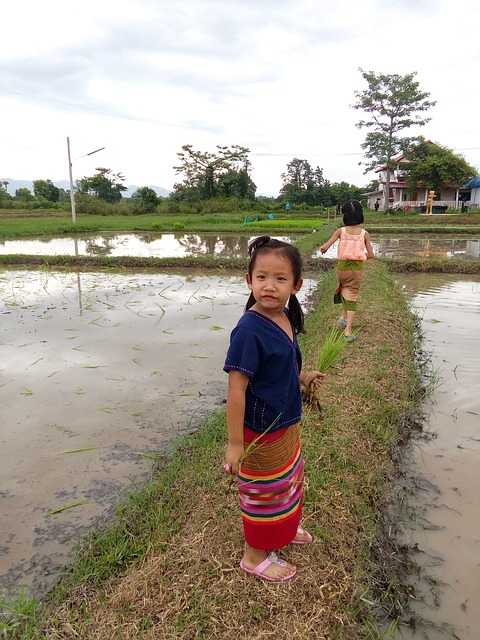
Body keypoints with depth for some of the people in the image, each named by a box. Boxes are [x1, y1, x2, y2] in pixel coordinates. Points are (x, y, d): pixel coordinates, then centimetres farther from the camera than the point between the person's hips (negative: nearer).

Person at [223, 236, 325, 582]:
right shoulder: (249, 329, -29)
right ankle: (255, 557, 37)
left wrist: (303, 377, 2)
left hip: (286, 424, 9)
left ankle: (284, 528, 57)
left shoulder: (286, 318, -4)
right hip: (261, 432, -8)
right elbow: (236, 388, -27)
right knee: (264, 492, 12)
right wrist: (235, 443, -24)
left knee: (290, 479, 29)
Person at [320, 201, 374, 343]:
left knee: (344, 289, 31)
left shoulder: (340, 231, -7)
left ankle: (344, 316, 38)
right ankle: (348, 331, -4)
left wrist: (323, 249, 7)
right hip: (357, 268, -1)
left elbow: (324, 247, -16)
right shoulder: (364, 234, -4)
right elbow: (370, 254, -2)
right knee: (352, 298, 4)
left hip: (342, 267, 1)